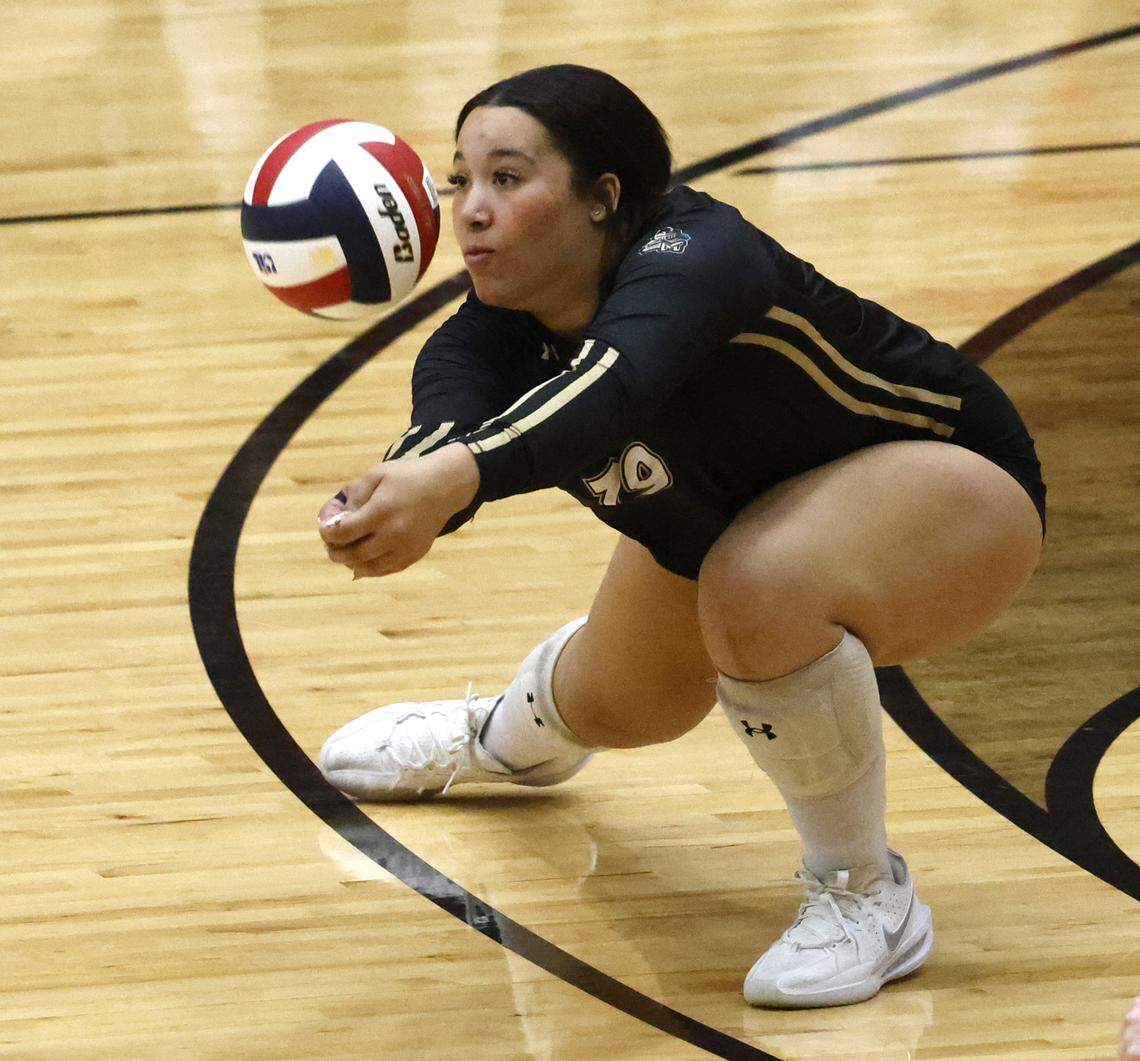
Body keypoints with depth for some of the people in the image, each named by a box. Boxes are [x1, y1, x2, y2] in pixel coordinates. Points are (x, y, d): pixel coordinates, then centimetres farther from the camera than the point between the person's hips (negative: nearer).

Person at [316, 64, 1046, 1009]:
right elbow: (448, 429, -43)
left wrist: (454, 478, -79)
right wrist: (390, 497, -68)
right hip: (729, 523, 7)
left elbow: (607, 393, -60)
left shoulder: (689, 258, -39)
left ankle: (868, 901, -16)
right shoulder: (497, 334, -21)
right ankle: (496, 741, 64)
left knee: (754, 590, -37)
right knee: (614, 707, 24)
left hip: (946, 481, -7)